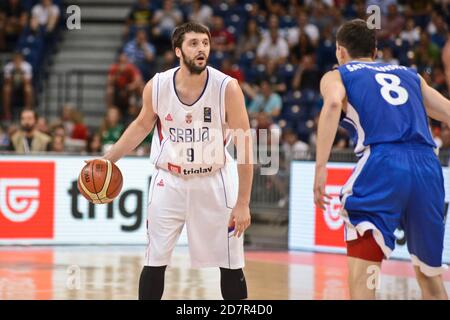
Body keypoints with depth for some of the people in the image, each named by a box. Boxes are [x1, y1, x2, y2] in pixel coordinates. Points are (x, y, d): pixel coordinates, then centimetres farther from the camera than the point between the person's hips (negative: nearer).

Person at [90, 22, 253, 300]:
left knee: (231, 264, 3)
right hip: (169, 181, 1)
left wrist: (243, 203, -15)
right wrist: (108, 160, 8)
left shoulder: (227, 88, -18)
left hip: (213, 182, -1)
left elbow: (245, 146, -14)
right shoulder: (157, 86, -10)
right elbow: (142, 125, 11)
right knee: (155, 262, 2)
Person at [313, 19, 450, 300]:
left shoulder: (336, 76, 17)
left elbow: (333, 103, -6)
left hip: (381, 164, -4)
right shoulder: (410, 75, 29)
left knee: (362, 265, -6)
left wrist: (321, 167, -13)